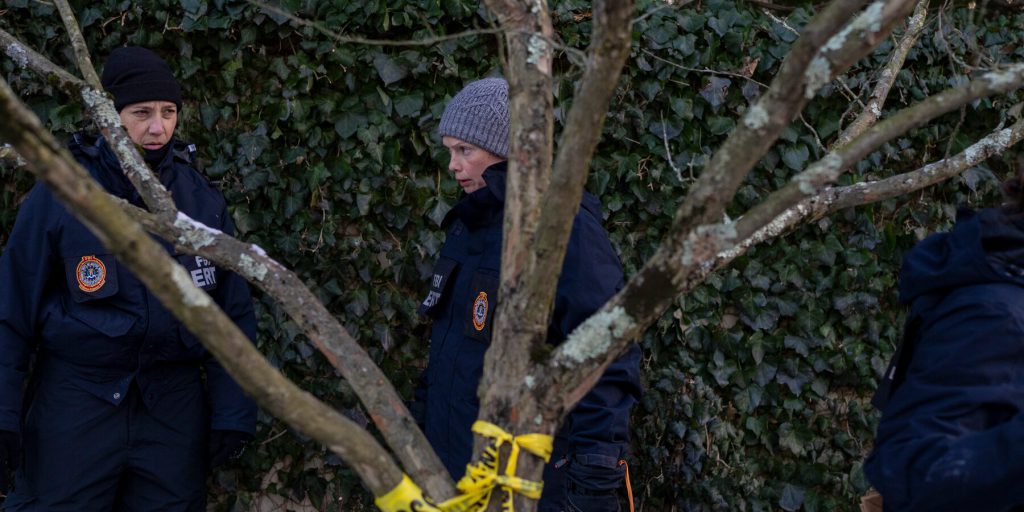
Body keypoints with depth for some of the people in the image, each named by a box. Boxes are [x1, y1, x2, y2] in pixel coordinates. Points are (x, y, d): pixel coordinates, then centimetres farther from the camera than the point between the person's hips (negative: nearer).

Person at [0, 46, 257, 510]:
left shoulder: (202, 199, 4)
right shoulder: (58, 195, -4)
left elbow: (231, 311, 6)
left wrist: (232, 411, 1)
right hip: (73, 399, -2)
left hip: (174, 407, 2)